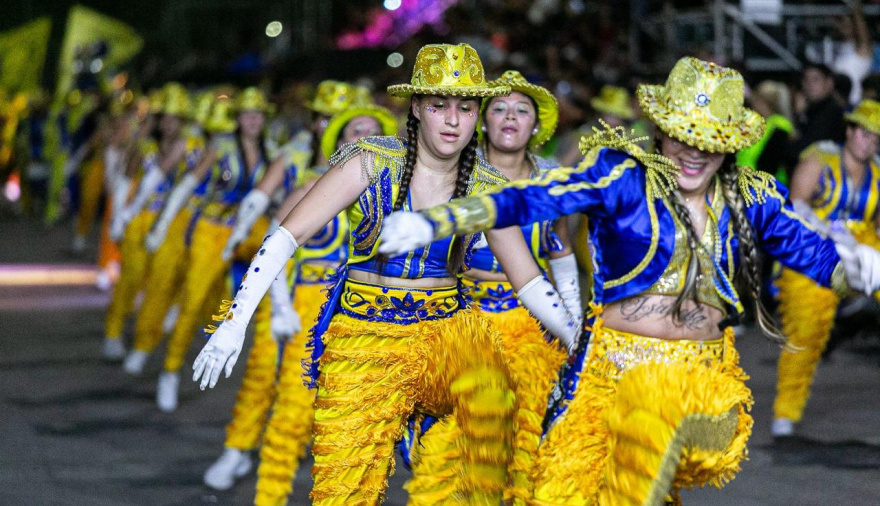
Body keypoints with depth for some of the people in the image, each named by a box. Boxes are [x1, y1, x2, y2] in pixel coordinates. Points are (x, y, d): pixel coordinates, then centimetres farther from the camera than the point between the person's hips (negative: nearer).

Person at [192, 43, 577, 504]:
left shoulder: (487, 188, 2)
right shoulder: (371, 163, -7)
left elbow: (530, 282, 8)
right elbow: (287, 237, -8)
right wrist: (234, 322, -14)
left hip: (442, 333, 2)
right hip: (364, 340, -2)